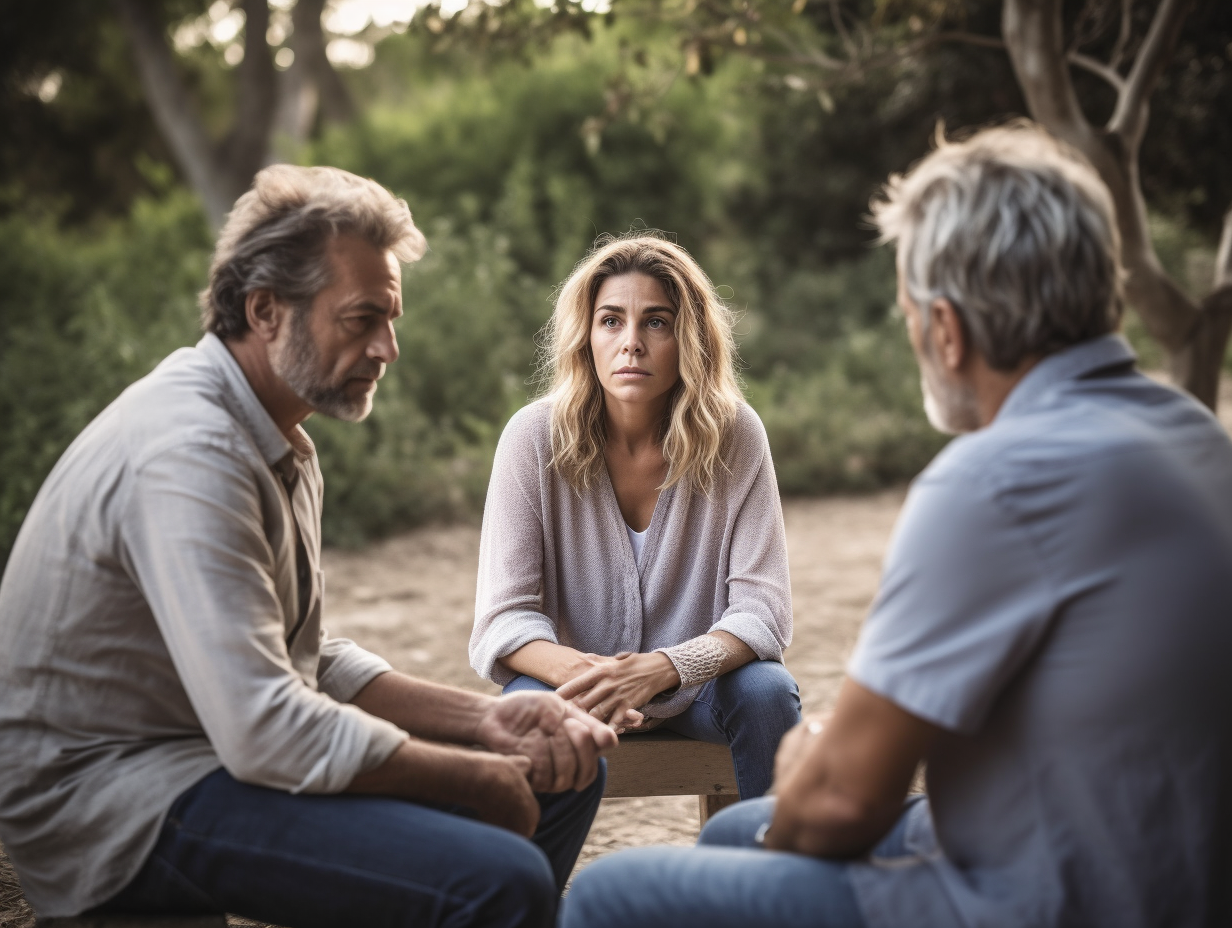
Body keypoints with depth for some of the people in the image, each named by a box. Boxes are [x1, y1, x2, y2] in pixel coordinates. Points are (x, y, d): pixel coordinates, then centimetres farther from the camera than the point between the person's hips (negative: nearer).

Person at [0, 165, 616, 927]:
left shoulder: (279, 443, 11)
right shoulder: (190, 450, -23)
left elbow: (311, 662, 13)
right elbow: (266, 732, -29)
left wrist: (485, 719, -1)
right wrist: (483, 780, -17)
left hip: (223, 744, 10)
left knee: (566, 774, 11)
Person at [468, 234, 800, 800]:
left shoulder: (735, 436, -13)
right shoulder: (535, 437, -14)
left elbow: (762, 610, -16)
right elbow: (505, 617, -15)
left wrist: (659, 669, -35)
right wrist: (579, 670, -38)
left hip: (697, 683, 1)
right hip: (578, 684, -1)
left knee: (767, 691, -29)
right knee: (528, 706, -31)